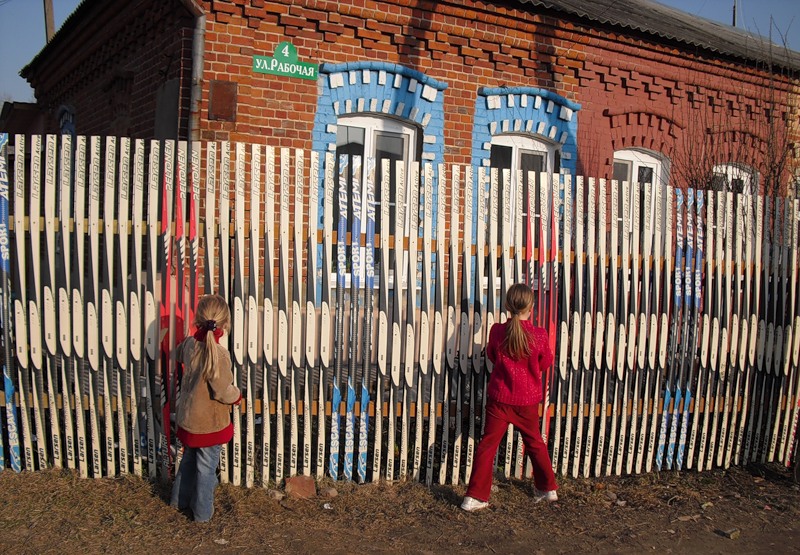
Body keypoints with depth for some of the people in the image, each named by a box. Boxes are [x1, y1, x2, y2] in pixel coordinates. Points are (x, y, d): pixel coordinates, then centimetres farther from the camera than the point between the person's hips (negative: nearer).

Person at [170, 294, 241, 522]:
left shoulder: (189, 344, -7)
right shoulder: (218, 354, -28)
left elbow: (179, 353, 19)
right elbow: (223, 392, -25)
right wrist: (237, 395, -5)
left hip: (187, 418, 6)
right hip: (209, 422, -6)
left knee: (189, 459, 27)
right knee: (207, 467, 11)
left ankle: (180, 499, 43)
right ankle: (203, 511, 26)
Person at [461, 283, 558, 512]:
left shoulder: (497, 332, -12)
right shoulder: (539, 335, -15)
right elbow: (546, 363, 3)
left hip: (499, 398, -1)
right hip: (528, 400, 1)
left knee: (488, 444, 5)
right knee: (535, 442, 21)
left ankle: (475, 496, 4)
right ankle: (548, 488, 33)